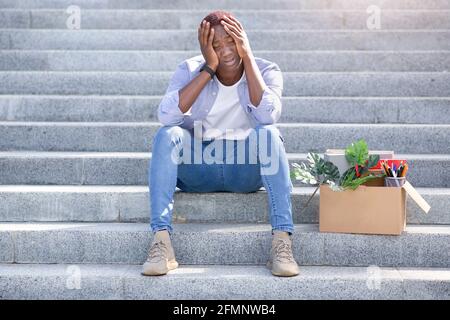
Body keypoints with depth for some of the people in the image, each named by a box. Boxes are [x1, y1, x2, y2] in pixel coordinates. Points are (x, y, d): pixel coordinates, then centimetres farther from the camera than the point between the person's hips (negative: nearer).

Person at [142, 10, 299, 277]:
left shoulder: (266, 71, -5)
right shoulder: (191, 70, -5)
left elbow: (267, 116, -27)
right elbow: (166, 116, -24)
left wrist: (247, 56, -23)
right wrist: (209, 68, -23)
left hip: (247, 170, 0)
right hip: (197, 169, 1)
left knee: (268, 133, -31)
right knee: (167, 134, -28)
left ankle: (283, 241, -34)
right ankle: (161, 241, -33)